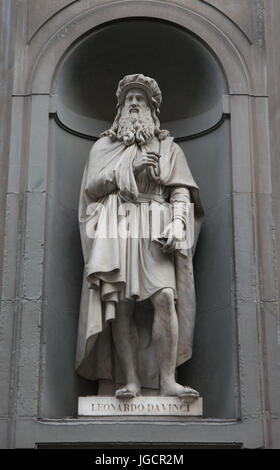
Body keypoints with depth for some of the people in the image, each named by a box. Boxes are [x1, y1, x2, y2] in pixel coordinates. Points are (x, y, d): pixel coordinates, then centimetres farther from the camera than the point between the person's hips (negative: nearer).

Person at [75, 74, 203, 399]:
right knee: (120, 305, -11)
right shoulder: (104, 146, 23)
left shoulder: (167, 147, 21)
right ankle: (130, 379, -9)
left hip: (155, 231, -1)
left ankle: (167, 381, -20)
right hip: (115, 230, 1)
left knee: (165, 298, -19)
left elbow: (181, 190, 9)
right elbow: (91, 187, 10)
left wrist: (177, 224, -10)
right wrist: (129, 167, -1)